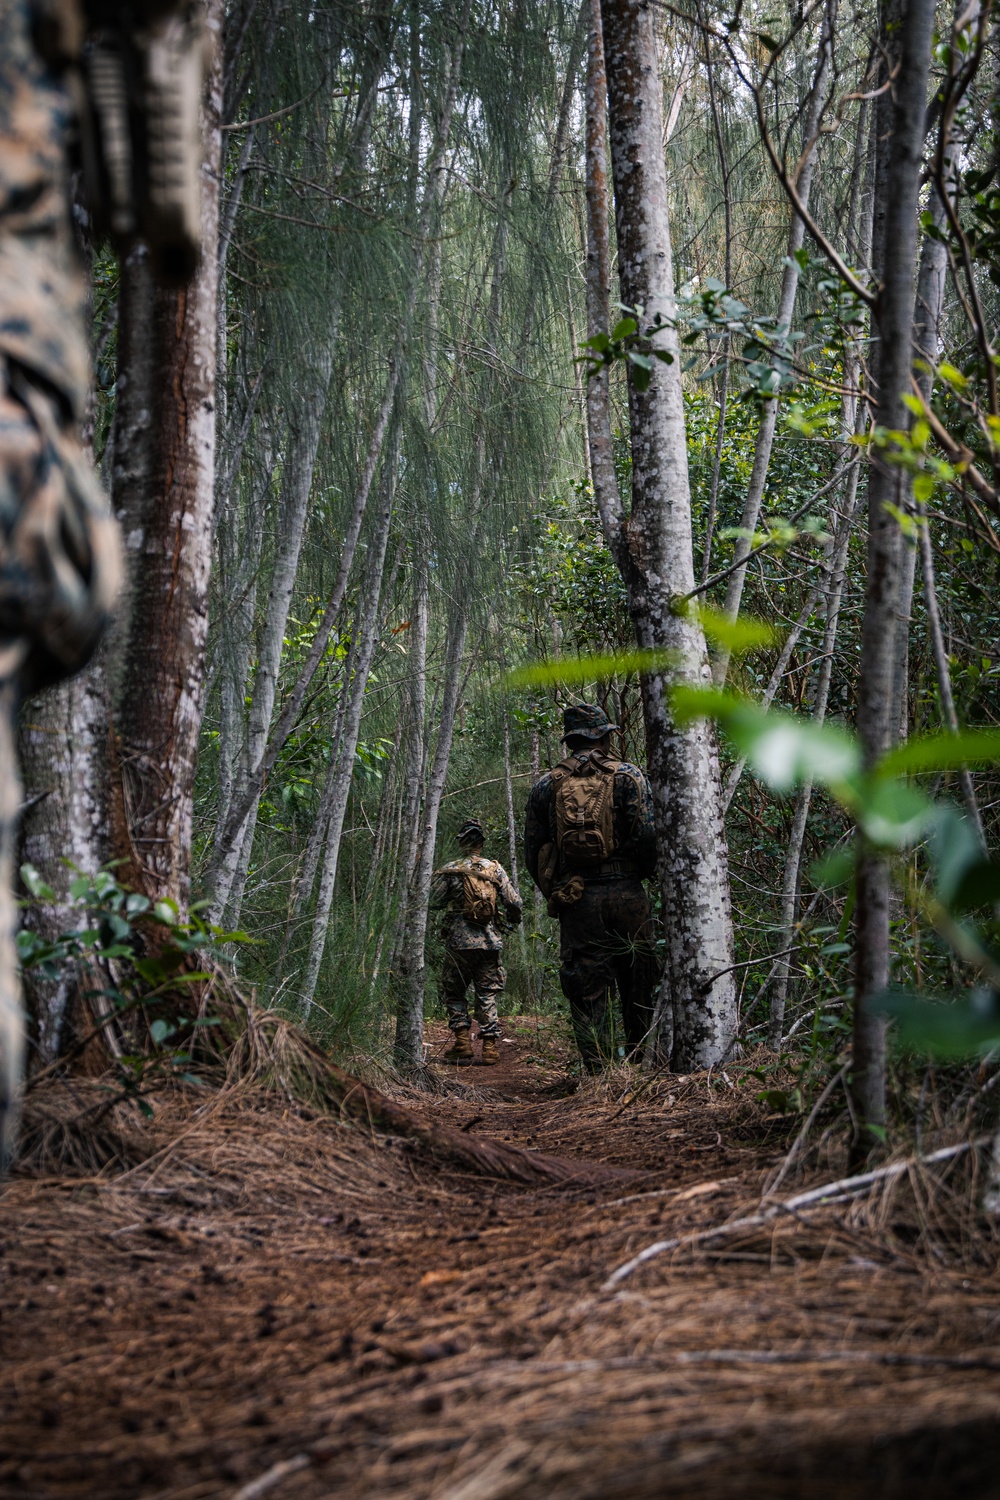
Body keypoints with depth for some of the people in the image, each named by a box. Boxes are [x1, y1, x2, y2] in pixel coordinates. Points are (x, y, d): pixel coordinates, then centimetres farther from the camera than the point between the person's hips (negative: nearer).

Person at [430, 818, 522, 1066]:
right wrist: (513, 920, 24)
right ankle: (490, 1047, 2)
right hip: (490, 942, 2)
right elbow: (514, 902, 3)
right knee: (488, 996, 8)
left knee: (453, 993, 11)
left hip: (459, 943, -2)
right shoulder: (496, 869, 4)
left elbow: (433, 901, -2)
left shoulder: (450, 871, -2)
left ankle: (462, 1043, -1)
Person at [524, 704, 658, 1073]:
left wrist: (553, 893, 18)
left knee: (586, 991, 3)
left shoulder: (545, 785, 9)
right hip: (626, 894, -1)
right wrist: (646, 873, 9)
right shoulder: (627, 776, 2)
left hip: (575, 901, 1)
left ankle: (597, 1073, -1)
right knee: (638, 985, 9)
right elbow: (647, 834, -8)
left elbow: (532, 851, 8)